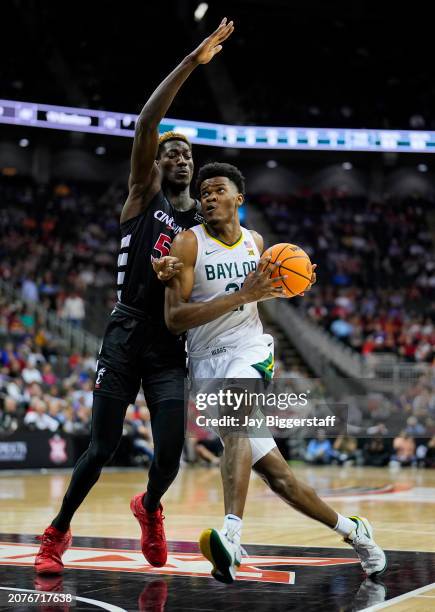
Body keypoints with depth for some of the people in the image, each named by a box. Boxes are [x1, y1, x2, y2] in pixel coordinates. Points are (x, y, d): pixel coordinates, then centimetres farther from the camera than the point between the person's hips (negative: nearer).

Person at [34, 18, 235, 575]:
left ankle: (150, 507, 30)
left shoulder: (205, 224, 15)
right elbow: (146, 124, -12)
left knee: (170, 456, -4)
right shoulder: (144, 194, 3)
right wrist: (192, 62, -16)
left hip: (170, 346, 3)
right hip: (126, 336, -3)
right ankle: (57, 533, 18)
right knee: (102, 448, -3)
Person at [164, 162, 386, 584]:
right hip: (208, 362, -1)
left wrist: (278, 289, 6)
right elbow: (173, 319, -15)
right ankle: (352, 531, 20)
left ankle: (231, 537, -47)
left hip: (250, 352, 1)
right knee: (273, 470, 2)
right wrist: (240, 295, -21)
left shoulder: (255, 242, 8)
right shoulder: (189, 243, -6)